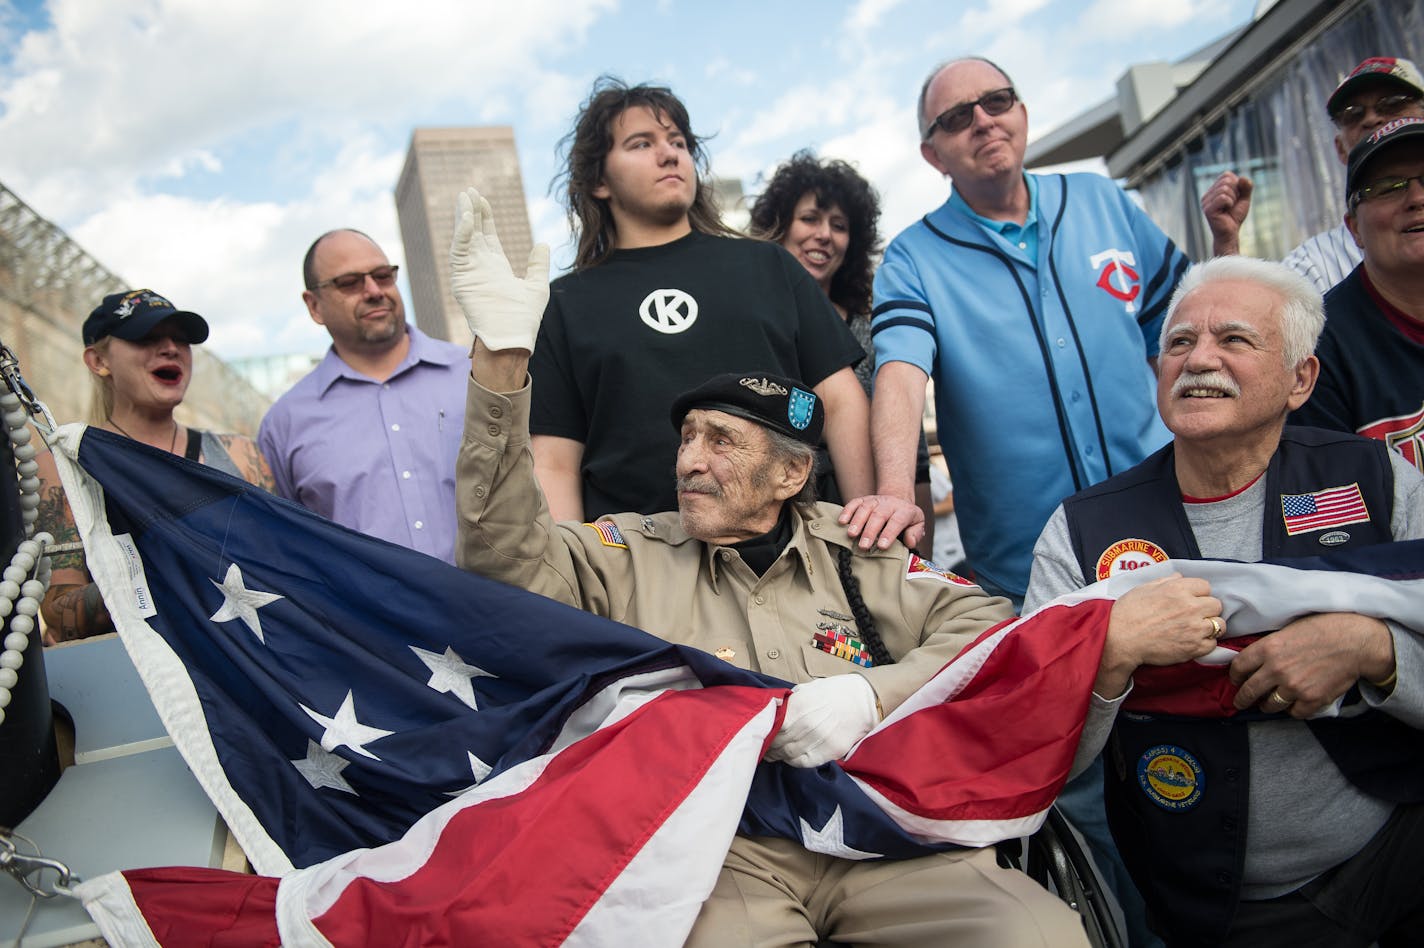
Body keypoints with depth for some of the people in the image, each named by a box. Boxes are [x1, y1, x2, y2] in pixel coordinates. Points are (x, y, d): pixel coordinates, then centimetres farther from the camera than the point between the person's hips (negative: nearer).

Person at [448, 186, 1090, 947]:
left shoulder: (850, 548, 15)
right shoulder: (628, 556, 14)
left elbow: (983, 624, 11)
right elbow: (504, 550, -1)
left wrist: (874, 694, -7)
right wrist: (501, 359, -11)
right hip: (718, 845, -1)